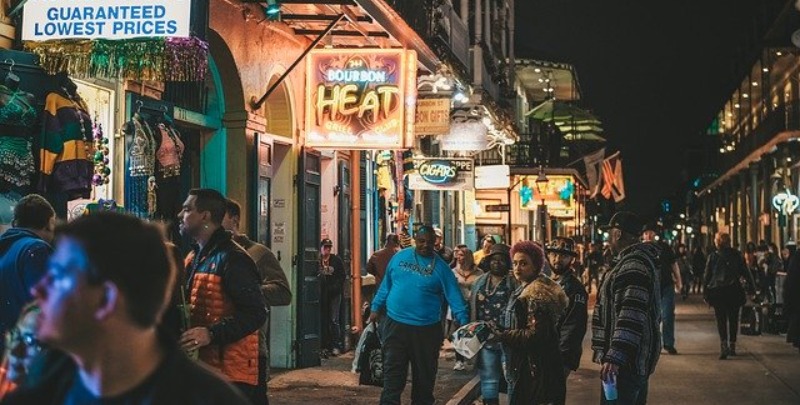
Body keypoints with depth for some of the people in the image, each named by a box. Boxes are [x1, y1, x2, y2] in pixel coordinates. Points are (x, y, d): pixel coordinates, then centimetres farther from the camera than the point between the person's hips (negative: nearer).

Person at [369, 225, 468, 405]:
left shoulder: (440, 267, -3)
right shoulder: (399, 257, 4)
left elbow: (454, 296, -8)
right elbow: (386, 286, 13)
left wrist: (464, 322, -17)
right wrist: (376, 308, 10)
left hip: (426, 329, -1)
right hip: (395, 324, 1)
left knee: (424, 373, 10)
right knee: (393, 371, -1)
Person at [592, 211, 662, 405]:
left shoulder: (633, 265, -17)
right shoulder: (638, 259, 18)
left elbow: (631, 316, -27)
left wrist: (615, 356, -31)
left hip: (625, 362, -11)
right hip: (635, 360, 11)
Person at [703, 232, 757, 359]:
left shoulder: (713, 256, -1)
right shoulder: (737, 255, 2)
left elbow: (707, 276, 0)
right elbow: (746, 272, 2)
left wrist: (705, 292, 6)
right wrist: (753, 287, 7)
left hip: (717, 292, -1)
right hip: (734, 291, 1)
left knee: (721, 320, -1)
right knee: (733, 319, 13)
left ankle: (724, 345, -19)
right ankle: (732, 346, 16)